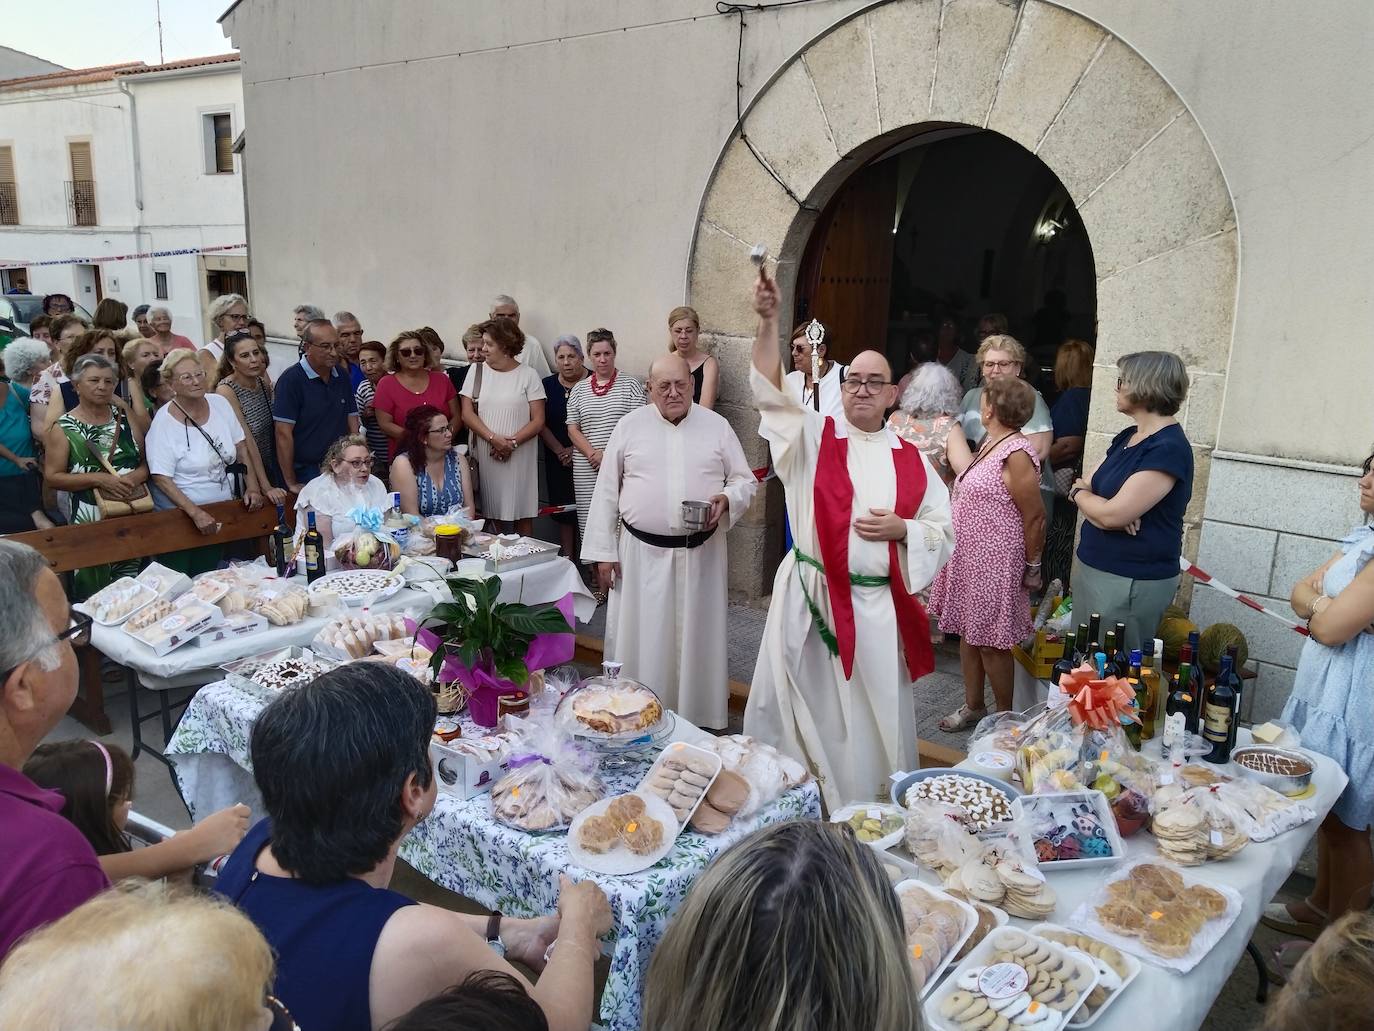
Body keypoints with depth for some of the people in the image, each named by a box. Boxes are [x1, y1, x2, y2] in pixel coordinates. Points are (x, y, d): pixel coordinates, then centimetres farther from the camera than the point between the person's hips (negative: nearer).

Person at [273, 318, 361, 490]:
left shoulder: (342, 377, 8)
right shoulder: (291, 379, -11)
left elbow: (352, 426, 10)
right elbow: (283, 433, -14)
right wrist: (291, 483, -15)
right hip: (305, 474, -6)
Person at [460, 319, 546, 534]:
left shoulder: (528, 374, 0)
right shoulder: (477, 371, 7)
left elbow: (538, 420, -2)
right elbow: (467, 414, 1)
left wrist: (512, 443, -14)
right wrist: (494, 439, -12)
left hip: (519, 457, -2)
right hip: (485, 455, 2)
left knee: (522, 516, 0)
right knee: (493, 513, 2)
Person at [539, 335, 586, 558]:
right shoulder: (547, 385, 6)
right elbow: (541, 424, 4)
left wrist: (575, 450, -11)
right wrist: (561, 451, -6)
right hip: (558, 461, 4)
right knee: (564, 507, 9)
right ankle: (568, 558, 20)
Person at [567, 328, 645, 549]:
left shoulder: (631, 384, 3)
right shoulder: (579, 389, 13)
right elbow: (573, 429, 10)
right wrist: (593, 454, -7)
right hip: (586, 470, 3)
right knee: (589, 524, 2)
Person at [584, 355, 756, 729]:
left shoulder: (717, 426, 3)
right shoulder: (630, 426, 2)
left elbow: (746, 480, 8)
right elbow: (606, 492, 3)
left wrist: (727, 499, -15)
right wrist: (602, 552, 0)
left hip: (700, 554, 1)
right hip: (642, 553, 0)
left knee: (695, 638, 9)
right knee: (640, 640, 5)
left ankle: (697, 718, 22)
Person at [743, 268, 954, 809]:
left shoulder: (910, 459, 7)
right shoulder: (813, 437, 1)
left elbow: (943, 530, 9)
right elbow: (771, 394, -16)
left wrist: (901, 529, -12)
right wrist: (769, 321, -28)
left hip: (879, 605, 2)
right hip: (811, 599, -2)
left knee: (876, 715, 11)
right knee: (801, 709, 5)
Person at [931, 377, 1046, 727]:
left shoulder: (1016, 454, -20)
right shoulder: (990, 445, 8)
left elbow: (1035, 517, -16)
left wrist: (1032, 566, -7)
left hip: (994, 564, -9)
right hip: (968, 557, 9)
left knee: (991, 642, 3)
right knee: (968, 632, 16)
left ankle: (1005, 716, 20)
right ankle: (973, 705, 31)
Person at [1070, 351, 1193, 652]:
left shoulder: (1168, 449, -19)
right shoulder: (1127, 437, 11)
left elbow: (1111, 516, -24)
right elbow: (1085, 485, 10)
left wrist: (1080, 493, -3)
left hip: (1130, 582, -9)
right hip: (1094, 568, 9)